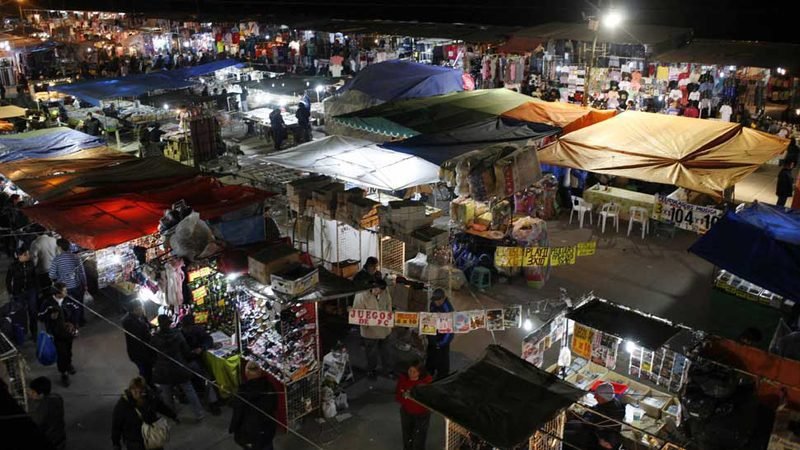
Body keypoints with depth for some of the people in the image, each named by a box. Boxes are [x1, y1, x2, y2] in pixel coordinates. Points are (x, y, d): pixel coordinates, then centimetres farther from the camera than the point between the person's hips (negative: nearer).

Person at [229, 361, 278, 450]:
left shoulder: (243, 392, -28)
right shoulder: (269, 387, -16)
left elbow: (237, 414, -18)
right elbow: (275, 406, -2)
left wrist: (232, 428, -1)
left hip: (249, 430, -3)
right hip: (268, 426, 3)